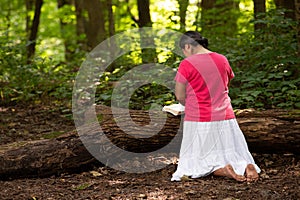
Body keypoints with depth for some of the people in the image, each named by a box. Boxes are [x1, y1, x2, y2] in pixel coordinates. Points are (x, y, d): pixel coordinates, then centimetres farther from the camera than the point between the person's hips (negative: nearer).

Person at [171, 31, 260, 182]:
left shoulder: (187, 64, -10)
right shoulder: (222, 60, 6)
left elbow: (180, 97, -4)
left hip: (198, 120, -5)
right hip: (225, 118, 5)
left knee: (193, 166, 7)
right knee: (233, 157, 16)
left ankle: (220, 170, -20)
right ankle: (246, 166, -16)